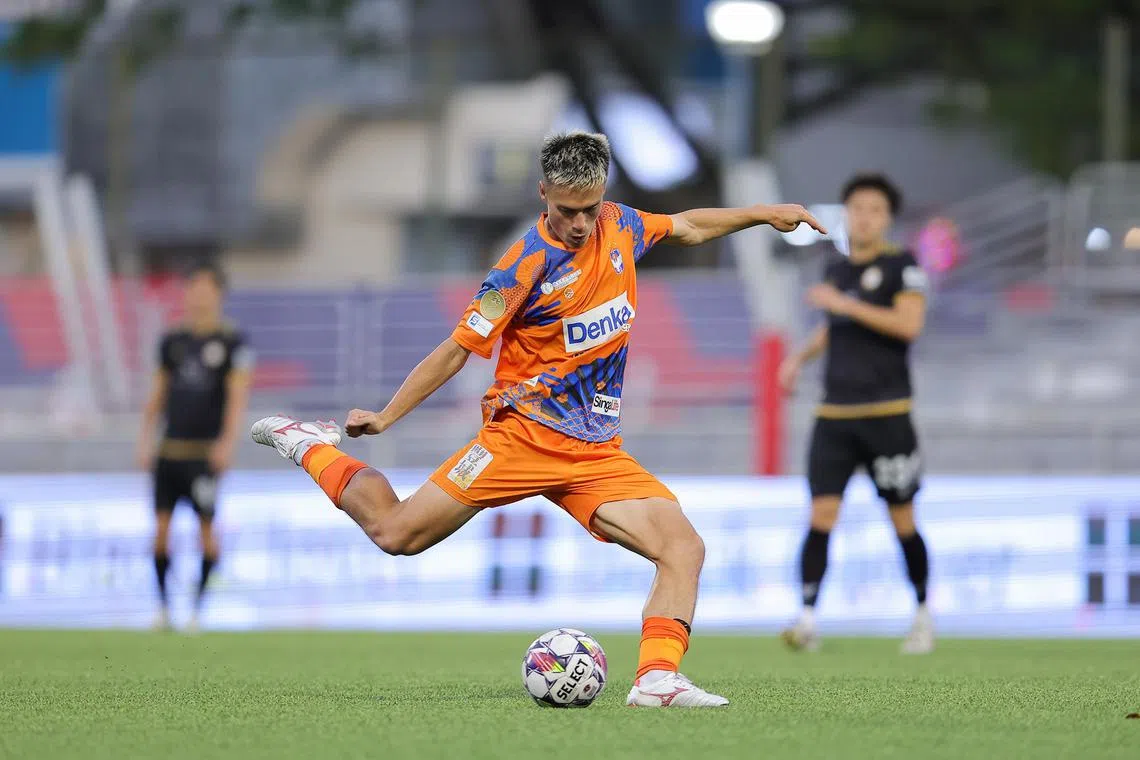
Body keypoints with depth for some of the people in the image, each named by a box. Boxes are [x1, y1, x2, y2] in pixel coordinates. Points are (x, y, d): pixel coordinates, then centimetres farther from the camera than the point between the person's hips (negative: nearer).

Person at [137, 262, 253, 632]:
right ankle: (163, 605, 9)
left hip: (206, 451, -4)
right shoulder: (173, 341, 12)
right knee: (162, 525, 0)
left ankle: (198, 606, 6)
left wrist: (228, 442, -19)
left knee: (206, 528, -4)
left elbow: (238, 395, -8)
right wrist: (145, 441, 13)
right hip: (170, 449, 4)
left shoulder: (233, 342, -1)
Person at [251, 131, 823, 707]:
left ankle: (657, 679, -22)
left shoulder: (619, 227, 5)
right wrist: (386, 417, -9)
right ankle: (312, 447, 18)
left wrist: (764, 214, 25)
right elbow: (457, 350, -8)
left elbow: (687, 228, 27)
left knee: (684, 548, -15)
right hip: (525, 436, -5)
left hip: (598, 450, 5)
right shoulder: (528, 266, -13)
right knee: (395, 534, -7)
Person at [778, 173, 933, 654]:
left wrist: (845, 305, -17)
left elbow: (909, 324, -17)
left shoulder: (902, 266, -3)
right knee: (821, 515, -9)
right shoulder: (836, 269, 15)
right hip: (834, 414, 4)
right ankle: (808, 620, -14)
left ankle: (923, 616, 21)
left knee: (903, 522, 3)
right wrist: (801, 356, 14)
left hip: (886, 413, -4)